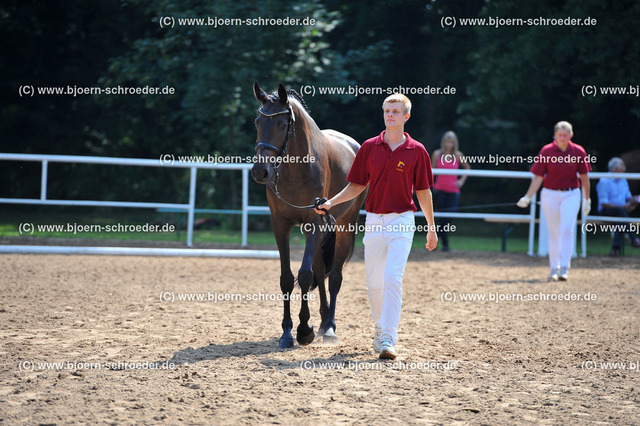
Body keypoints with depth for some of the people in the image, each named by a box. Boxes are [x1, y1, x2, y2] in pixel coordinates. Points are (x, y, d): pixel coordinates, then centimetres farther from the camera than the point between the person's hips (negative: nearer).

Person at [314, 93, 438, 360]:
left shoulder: (416, 151, -1)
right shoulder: (369, 147, 5)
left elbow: (423, 191, 6)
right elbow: (357, 185, 10)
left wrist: (431, 226, 9)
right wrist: (331, 203, -2)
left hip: (402, 220, -3)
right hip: (373, 221, 3)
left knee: (393, 278, -15)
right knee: (374, 282, 9)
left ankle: (388, 340, -17)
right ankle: (380, 330, 30)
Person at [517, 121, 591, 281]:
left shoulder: (578, 151, -1)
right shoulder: (546, 151, -3)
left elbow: (584, 177, 8)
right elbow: (538, 177, -2)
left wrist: (587, 199, 13)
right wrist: (527, 197, -8)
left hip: (571, 194, -1)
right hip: (550, 195, 1)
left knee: (567, 229, -15)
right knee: (554, 233, 6)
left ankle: (564, 268, -13)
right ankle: (554, 268, 17)